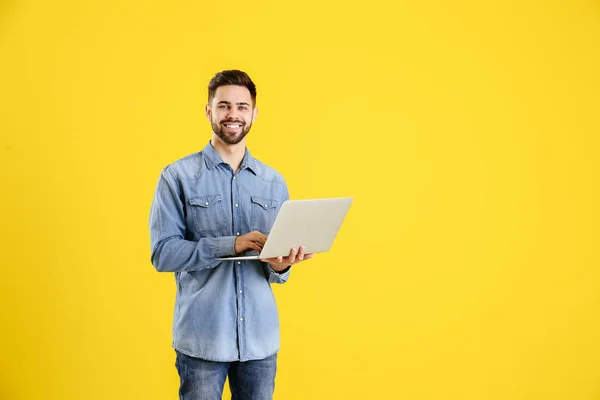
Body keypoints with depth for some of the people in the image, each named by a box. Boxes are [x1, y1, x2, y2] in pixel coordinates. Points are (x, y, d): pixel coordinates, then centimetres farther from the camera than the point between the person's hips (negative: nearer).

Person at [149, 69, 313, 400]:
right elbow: (162, 253, -11)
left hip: (260, 338, 3)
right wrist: (230, 244, -21)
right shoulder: (178, 176, -3)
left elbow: (279, 257, 10)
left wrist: (280, 266, -13)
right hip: (201, 338, -3)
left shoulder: (274, 182, 8)